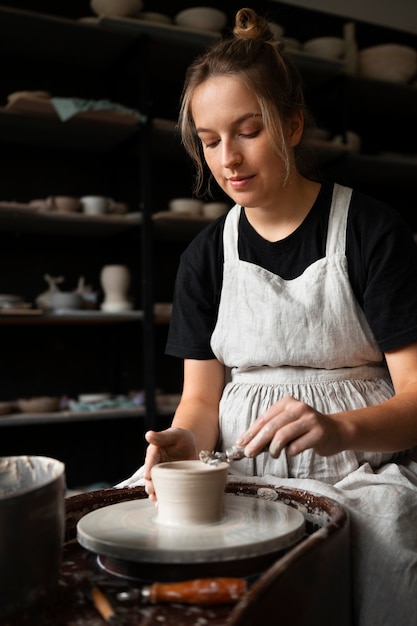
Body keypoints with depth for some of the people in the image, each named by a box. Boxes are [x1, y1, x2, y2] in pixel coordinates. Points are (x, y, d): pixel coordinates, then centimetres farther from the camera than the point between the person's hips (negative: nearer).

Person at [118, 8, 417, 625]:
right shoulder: (206, 256, 8)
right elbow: (202, 396, 6)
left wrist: (339, 429, -31)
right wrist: (184, 442, -18)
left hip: (359, 462, -3)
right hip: (240, 467, 4)